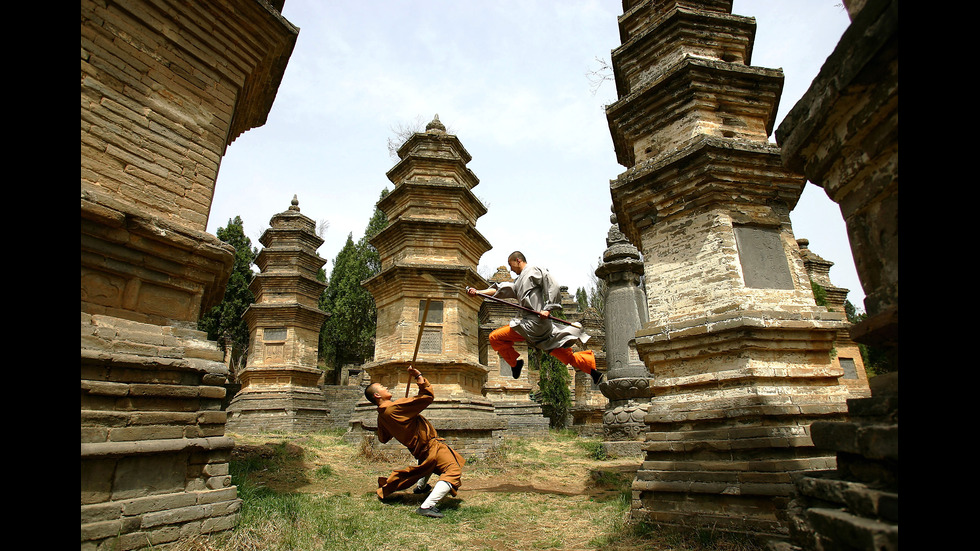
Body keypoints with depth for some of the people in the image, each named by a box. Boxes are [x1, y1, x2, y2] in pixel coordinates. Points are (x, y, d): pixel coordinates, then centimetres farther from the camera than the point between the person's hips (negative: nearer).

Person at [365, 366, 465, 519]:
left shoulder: (381, 416, 1)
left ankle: (421, 486, 50)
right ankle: (427, 506, -29)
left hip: (418, 449, 9)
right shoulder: (395, 407, -25)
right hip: (430, 446, -9)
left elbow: (383, 438, 20)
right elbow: (427, 396, -25)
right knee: (453, 472, -20)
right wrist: (418, 376, -18)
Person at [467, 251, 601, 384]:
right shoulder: (520, 281, 27)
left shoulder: (533, 270, 1)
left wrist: (547, 309, -17)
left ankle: (514, 362, 11)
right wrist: (477, 292, 11)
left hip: (535, 322, -9)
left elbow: (553, 287, -9)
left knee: (495, 338, -6)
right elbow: (500, 290, 20)